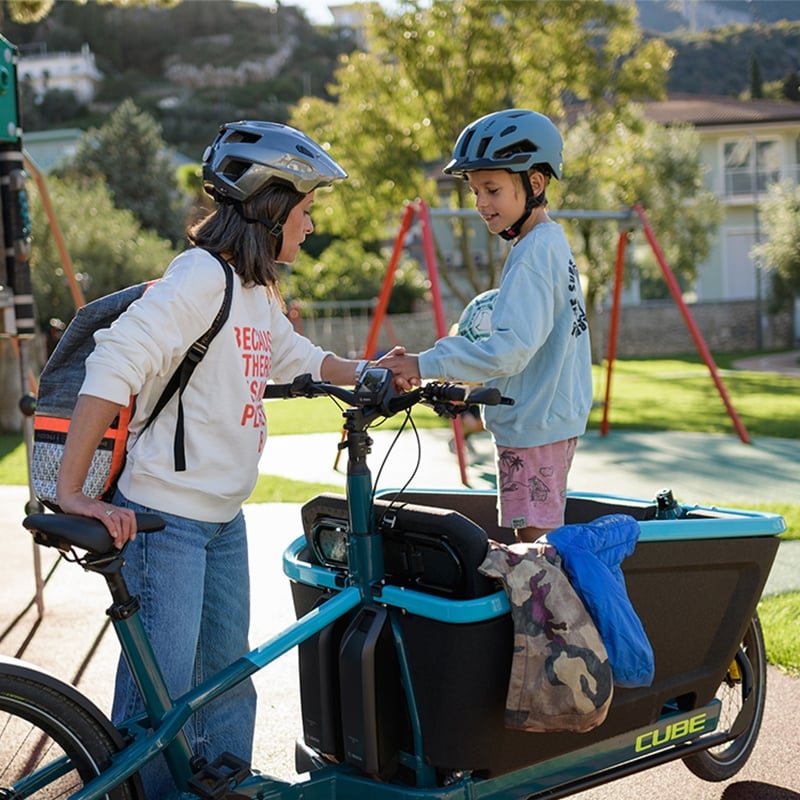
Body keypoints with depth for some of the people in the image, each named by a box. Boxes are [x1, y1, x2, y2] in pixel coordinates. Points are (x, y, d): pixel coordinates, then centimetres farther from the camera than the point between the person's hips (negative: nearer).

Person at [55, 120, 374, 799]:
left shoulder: (258, 291, 11)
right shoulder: (202, 276, -17)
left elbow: (293, 357, 29)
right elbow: (113, 366, -25)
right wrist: (71, 491, -29)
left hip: (223, 519, 9)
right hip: (164, 518, -9)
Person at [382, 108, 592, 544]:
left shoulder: (534, 254, -19)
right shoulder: (552, 242, 11)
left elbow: (511, 349, -29)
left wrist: (426, 363, -27)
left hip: (534, 425, -10)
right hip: (554, 418, 10)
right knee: (546, 539, 16)